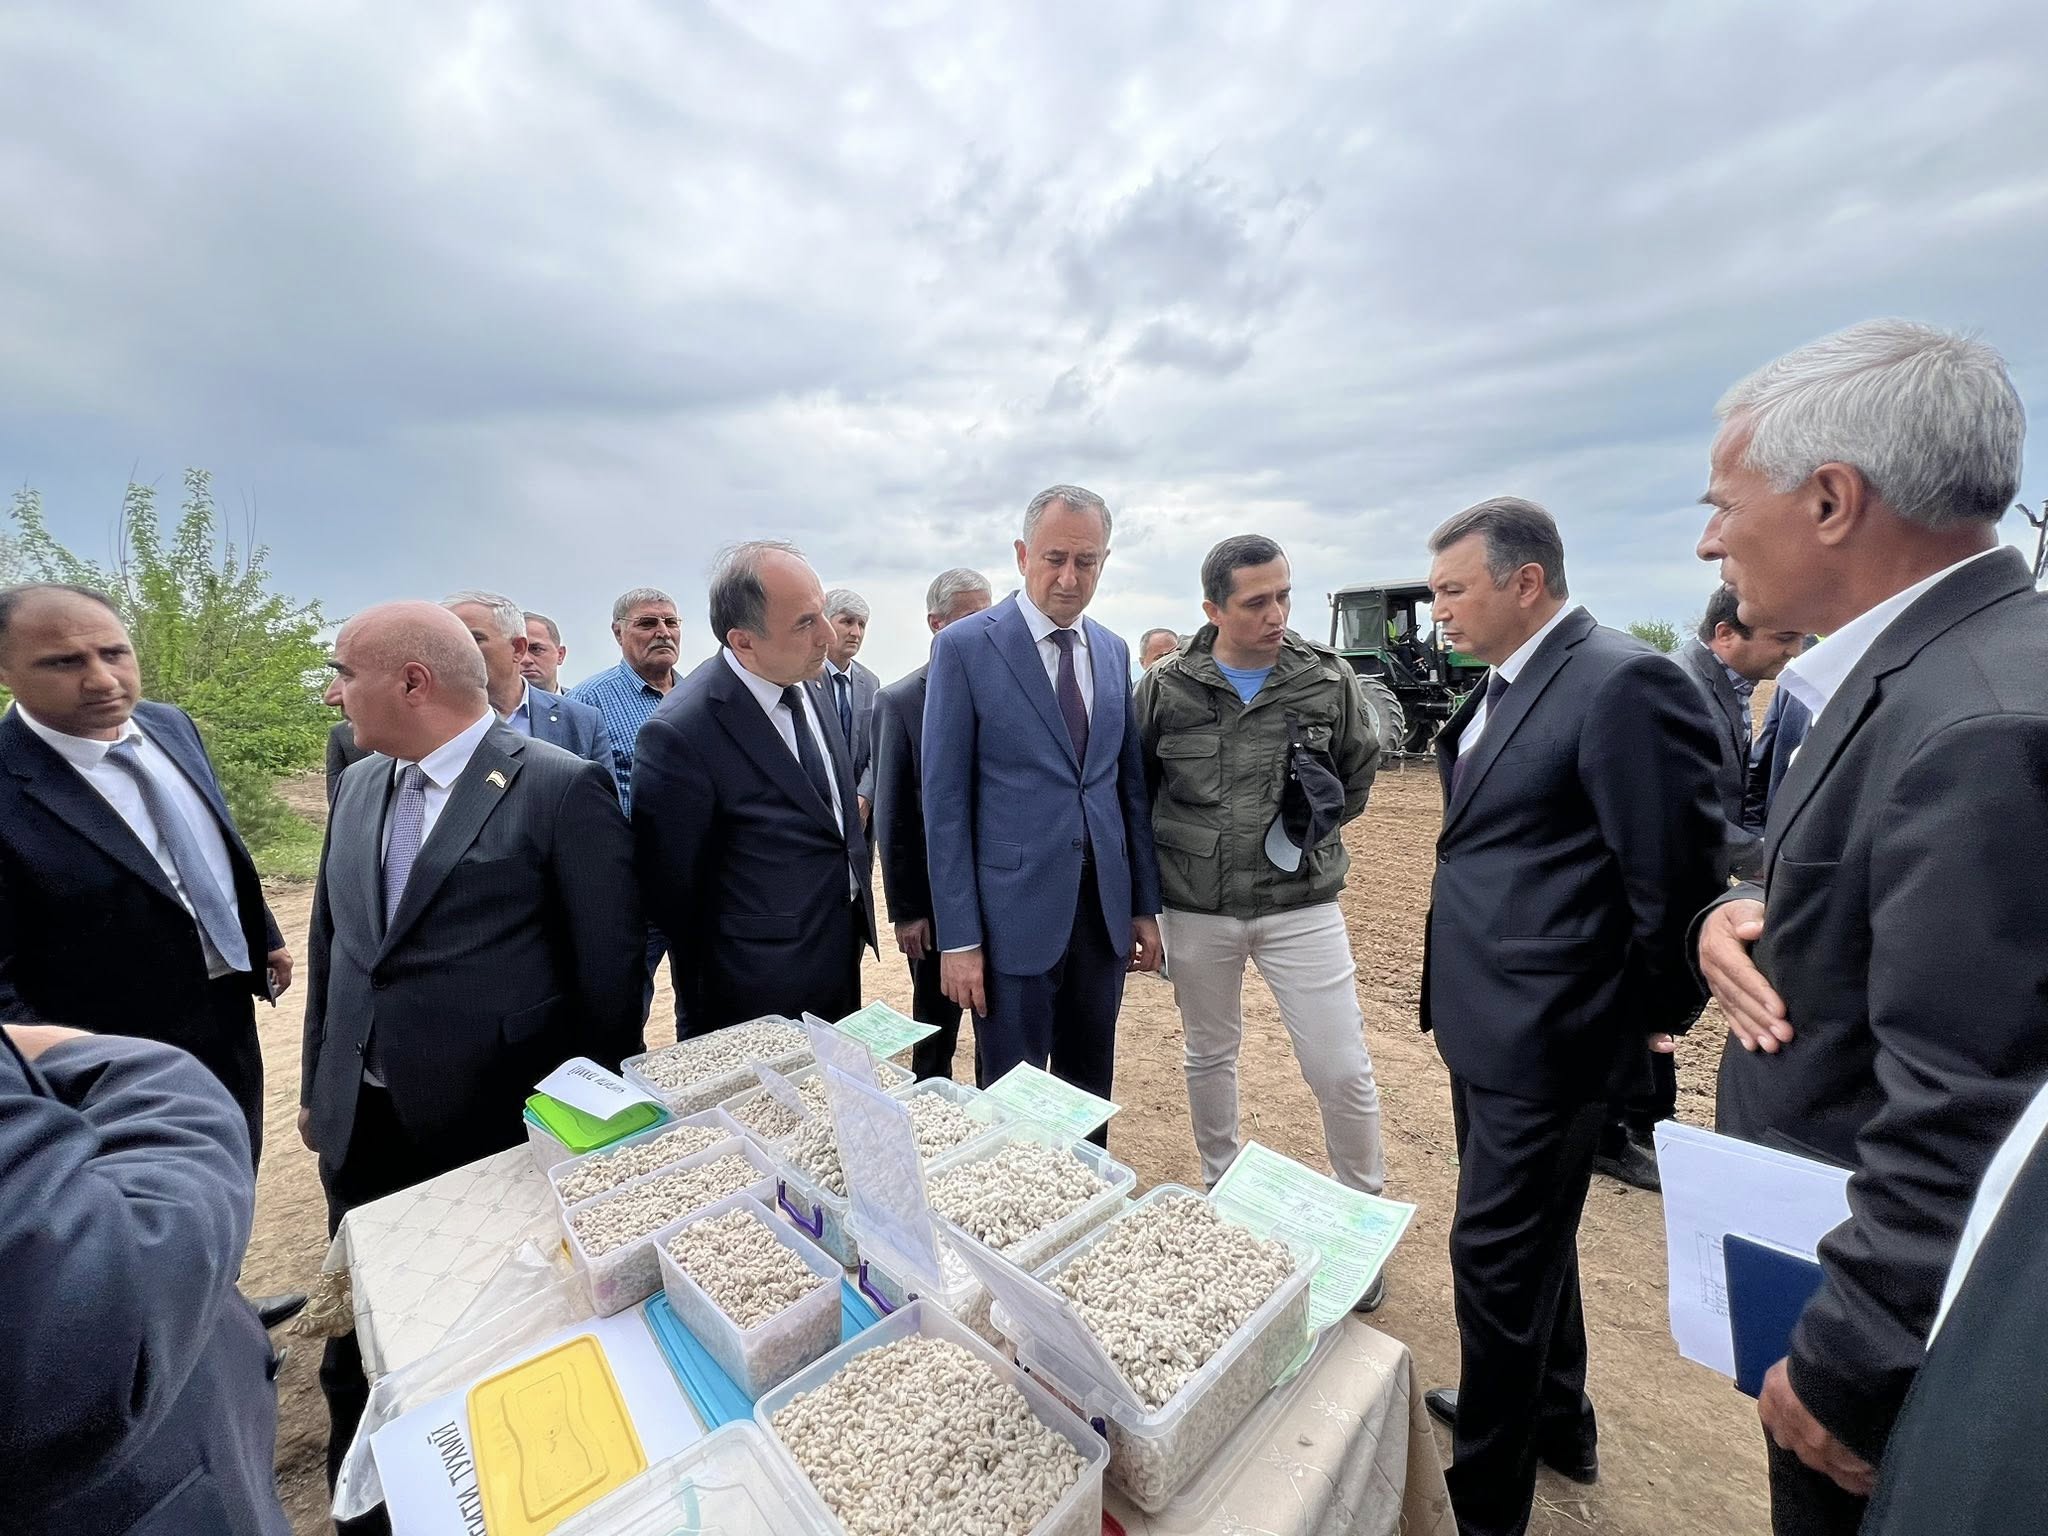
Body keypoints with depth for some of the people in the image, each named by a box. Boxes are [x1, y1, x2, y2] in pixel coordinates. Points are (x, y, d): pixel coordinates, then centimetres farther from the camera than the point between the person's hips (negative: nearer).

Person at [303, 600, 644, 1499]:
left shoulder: (562, 788, -18)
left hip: (499, 1127, -5)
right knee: (359, 1331, 21)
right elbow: (330, 943, 14)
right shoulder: (359, 785, 5)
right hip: (359, 1121, 6)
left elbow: (610, 967, -14)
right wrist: (316, 1084, 15)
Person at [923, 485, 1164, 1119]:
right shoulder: (964, 646, -7)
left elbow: (1131, 783, 11)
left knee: (1090, 1089, 19)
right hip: (1015, 912, -4)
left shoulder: (1113, 651, 8)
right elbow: (945, 798, -9)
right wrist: (958, 936, -10)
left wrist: (1145, 905, 10)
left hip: (1105, 908, 5)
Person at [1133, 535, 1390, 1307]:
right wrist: (1164, 866, 8)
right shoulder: (1164, 688, -7)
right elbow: (1132, 788, 5)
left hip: (1300, 903, 0)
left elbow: (1358, 772, 13)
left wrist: (1312, 828, 5)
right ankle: (1221, 1188, 42)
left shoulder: (1328, 679, -4)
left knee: (1343, 1070, 3)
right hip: (1196, 909, 1)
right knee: (1209, 1055, 17)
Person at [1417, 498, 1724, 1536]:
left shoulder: (1623, 683, -20)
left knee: (1496, 1257, 7)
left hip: (1539, 1035, -9)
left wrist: (1655, 1012, -4)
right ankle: (1554, 1421, 50)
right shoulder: (1505, 685, 9)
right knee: (1530, 1240, 26)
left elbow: (1679, 872, -18)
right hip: (1486, 1021, 9)